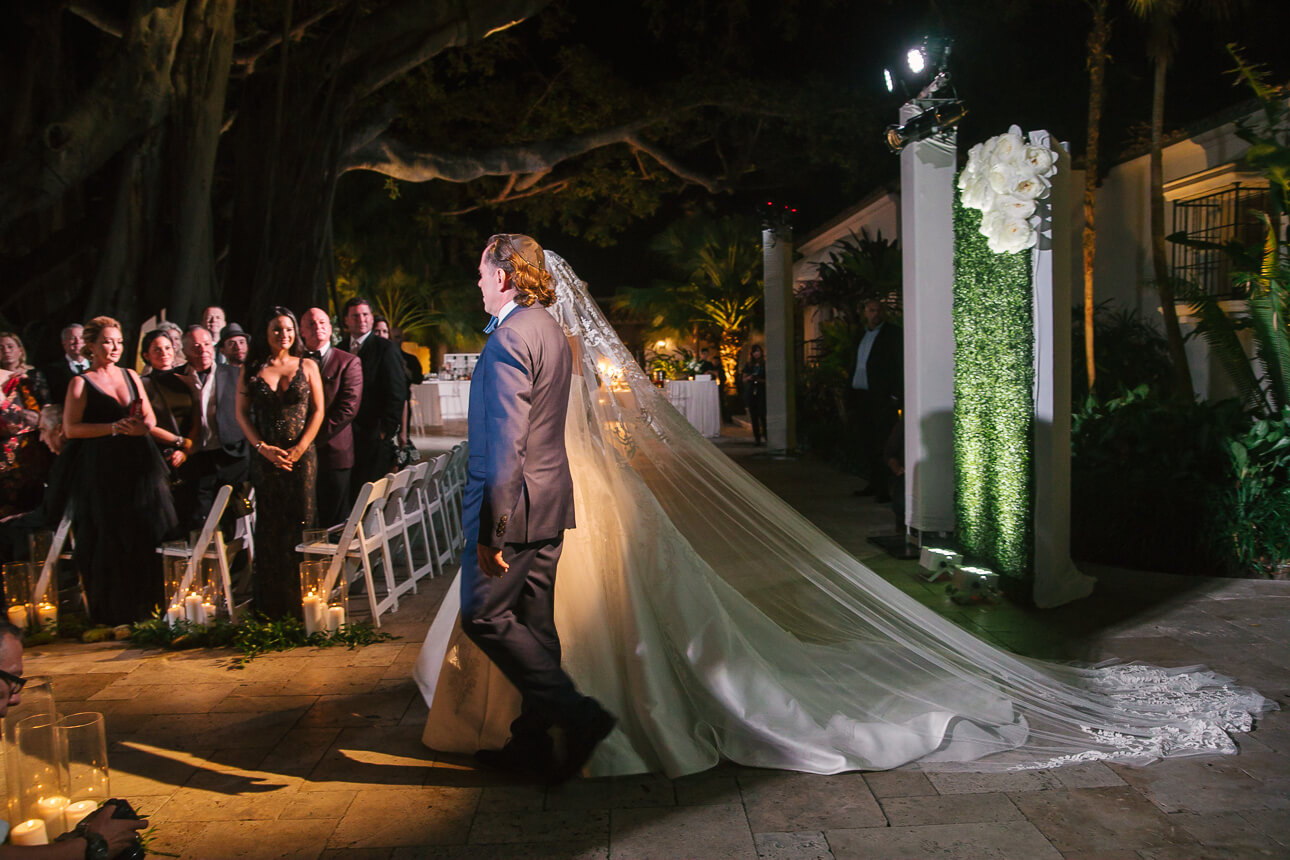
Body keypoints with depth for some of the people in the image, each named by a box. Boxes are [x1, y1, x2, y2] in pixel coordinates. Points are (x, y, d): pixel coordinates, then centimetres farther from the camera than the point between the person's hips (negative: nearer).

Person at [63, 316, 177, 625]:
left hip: (140, 464, 4)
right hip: (103, 469, -4)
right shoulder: (81, 383, 1)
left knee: (147, 536, 0)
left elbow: (151, 419, 14)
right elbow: (70, 429, -7)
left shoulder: (131, 376, 14)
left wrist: (142, 425, -9)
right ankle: (115, 609, 10)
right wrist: (114, 428, -16)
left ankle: (145, 604, 11)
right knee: (111, 541, -2)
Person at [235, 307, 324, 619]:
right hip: (265, 456, 1)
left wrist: (300, 448, -8)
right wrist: (263, 448, -7)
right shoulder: (252, 369, 7)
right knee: (269, 527, 3)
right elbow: (241, 413, 5)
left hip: (301, 455, -1)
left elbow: (318, 410, 2)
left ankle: (301, 603, 6)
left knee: (301, 523, -2)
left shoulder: (307, 366, 6)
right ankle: (272, 606, 11)